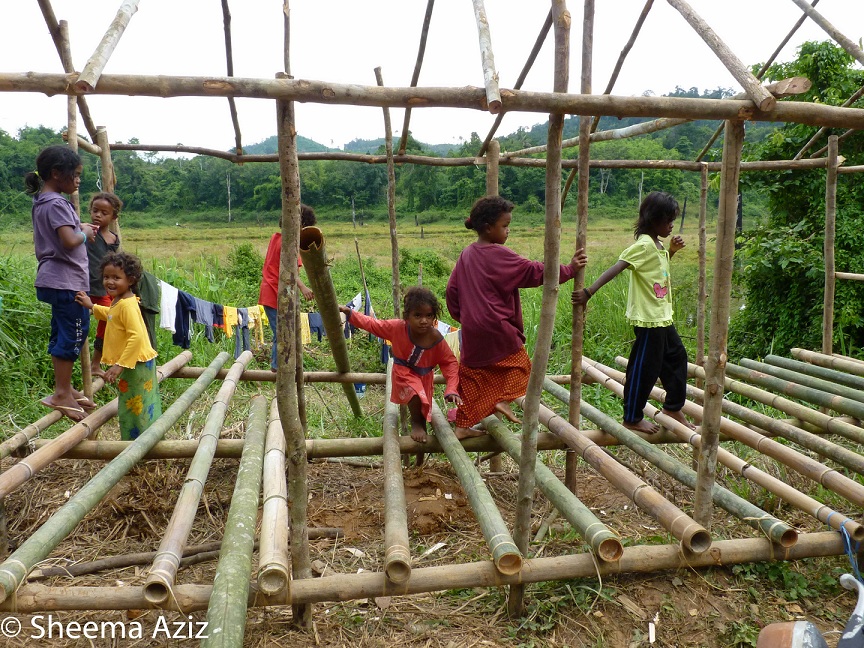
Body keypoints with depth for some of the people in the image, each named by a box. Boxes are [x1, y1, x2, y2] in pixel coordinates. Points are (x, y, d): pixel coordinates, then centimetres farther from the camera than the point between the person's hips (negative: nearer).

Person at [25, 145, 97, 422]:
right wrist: (84, 234, -8)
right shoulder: (57, 204, -16)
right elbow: (70, 242, -26)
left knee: (62, 334, 15)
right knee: (74, 333, -5)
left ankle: (64, 388, 24)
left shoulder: (41, 201, 14)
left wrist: (79, 227, 10)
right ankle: (61, 394, 0)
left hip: (55, 280, 10)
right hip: (66, 280, -10)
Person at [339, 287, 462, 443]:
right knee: (415, 394, -30)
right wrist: (349, 313, -21)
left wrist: (452, 389, -32)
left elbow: (450, 362, -23)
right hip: (404, 373, -2)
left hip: (424, 376, 2)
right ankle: (416, 423, -2)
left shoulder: (436, 338, -31)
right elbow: (372, 324, -16)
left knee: (423, 406, 18)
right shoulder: (397, 328, -30)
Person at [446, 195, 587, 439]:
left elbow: (452, 289, 12)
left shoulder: (467, 254, 8)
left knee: (472, 375, 13)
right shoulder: (499, 256, -14)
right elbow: (535, 272, -14)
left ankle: (463, 425, 16)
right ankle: (504, 400, 0)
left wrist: (461, 315, 21)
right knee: (518, 363, 16)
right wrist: (568, 269, -7)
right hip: (496, 328, -7)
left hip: (471, 330, 7)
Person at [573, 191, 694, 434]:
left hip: (663, 317, 10)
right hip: (648, 319, -10)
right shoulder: (644, 245, -18)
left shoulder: (657, 245, 10)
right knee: (644, 368, 0)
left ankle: (673, 408, 35)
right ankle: (632, 418, 14)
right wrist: (589, 291, -36)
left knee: (677, 358, 19)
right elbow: (615, 268, -27)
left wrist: (671, 251, 10)